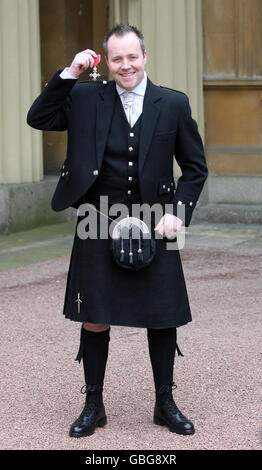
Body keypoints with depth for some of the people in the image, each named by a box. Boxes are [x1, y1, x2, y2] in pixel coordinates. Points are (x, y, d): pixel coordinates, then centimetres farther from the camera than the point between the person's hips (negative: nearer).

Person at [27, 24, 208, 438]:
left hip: (153, 230, 0)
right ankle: (93, 406, 20)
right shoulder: (85, 98, 3)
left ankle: (165, 404, 23)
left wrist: (178, 212, -6)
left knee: (162, 319, 7)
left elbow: (195, 167, 7)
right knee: (94, 321, 5)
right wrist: (68, 74, -11)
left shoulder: (174, 104, 2)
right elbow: (38, 119, -5)